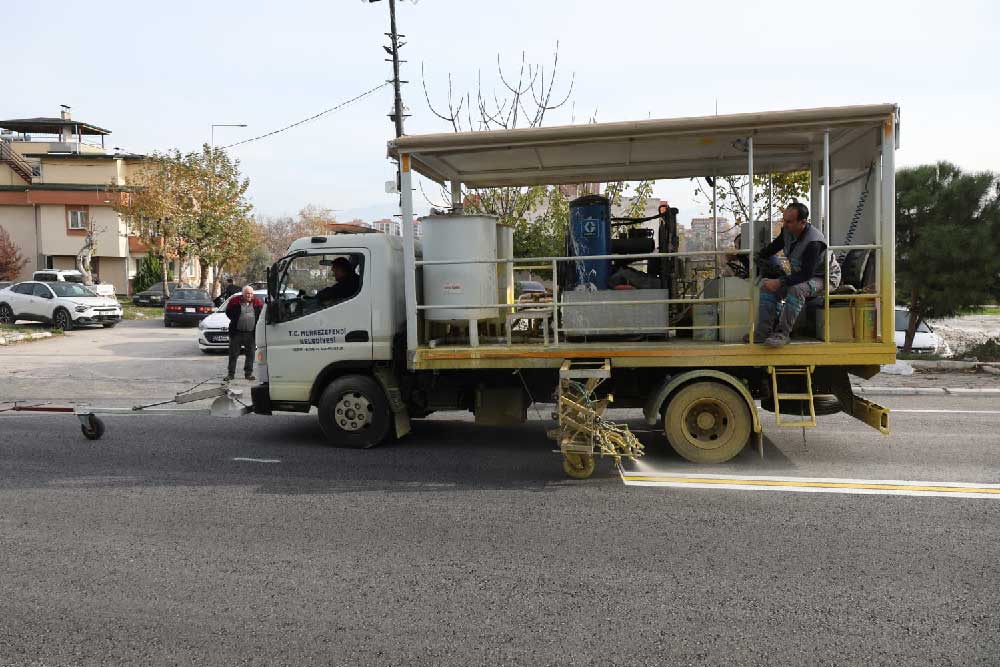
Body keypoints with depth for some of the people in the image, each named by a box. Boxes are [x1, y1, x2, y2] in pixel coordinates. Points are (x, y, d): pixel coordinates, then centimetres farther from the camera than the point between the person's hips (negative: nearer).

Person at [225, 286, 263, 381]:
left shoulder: (257, 302, 3)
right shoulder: (234, 301, -3)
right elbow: (228, 312, 8)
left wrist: (257, 321, 5)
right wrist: (235, 319, 1)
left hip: (251, 333, 2)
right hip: (237, 332, -2)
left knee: (251, 354, 6)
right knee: (233, 353, 3)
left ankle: (249, 373, 16)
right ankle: (231, 373, 10)